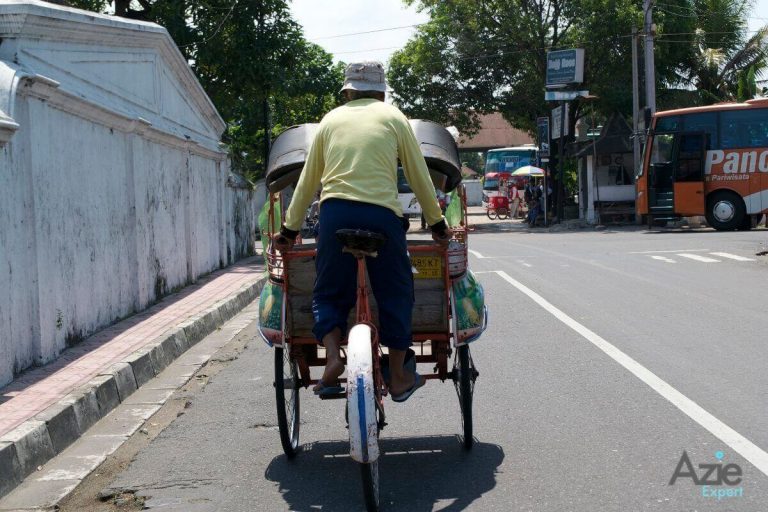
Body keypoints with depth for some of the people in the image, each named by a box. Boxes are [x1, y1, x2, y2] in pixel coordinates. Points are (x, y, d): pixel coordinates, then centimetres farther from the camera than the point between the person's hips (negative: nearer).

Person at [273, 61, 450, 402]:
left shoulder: (331, 119, 17)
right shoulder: (392, 117, 12)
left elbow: (307, 181, 18)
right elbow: (419, 175, 11)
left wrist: (289, 229, 25)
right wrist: (437, 223, 20)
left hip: (335, 211, 2)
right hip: (382, 212, -1)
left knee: (329, 292, 14)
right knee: (395, 294, 11)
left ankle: (332, 357, -7)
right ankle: (398, 377, 15)